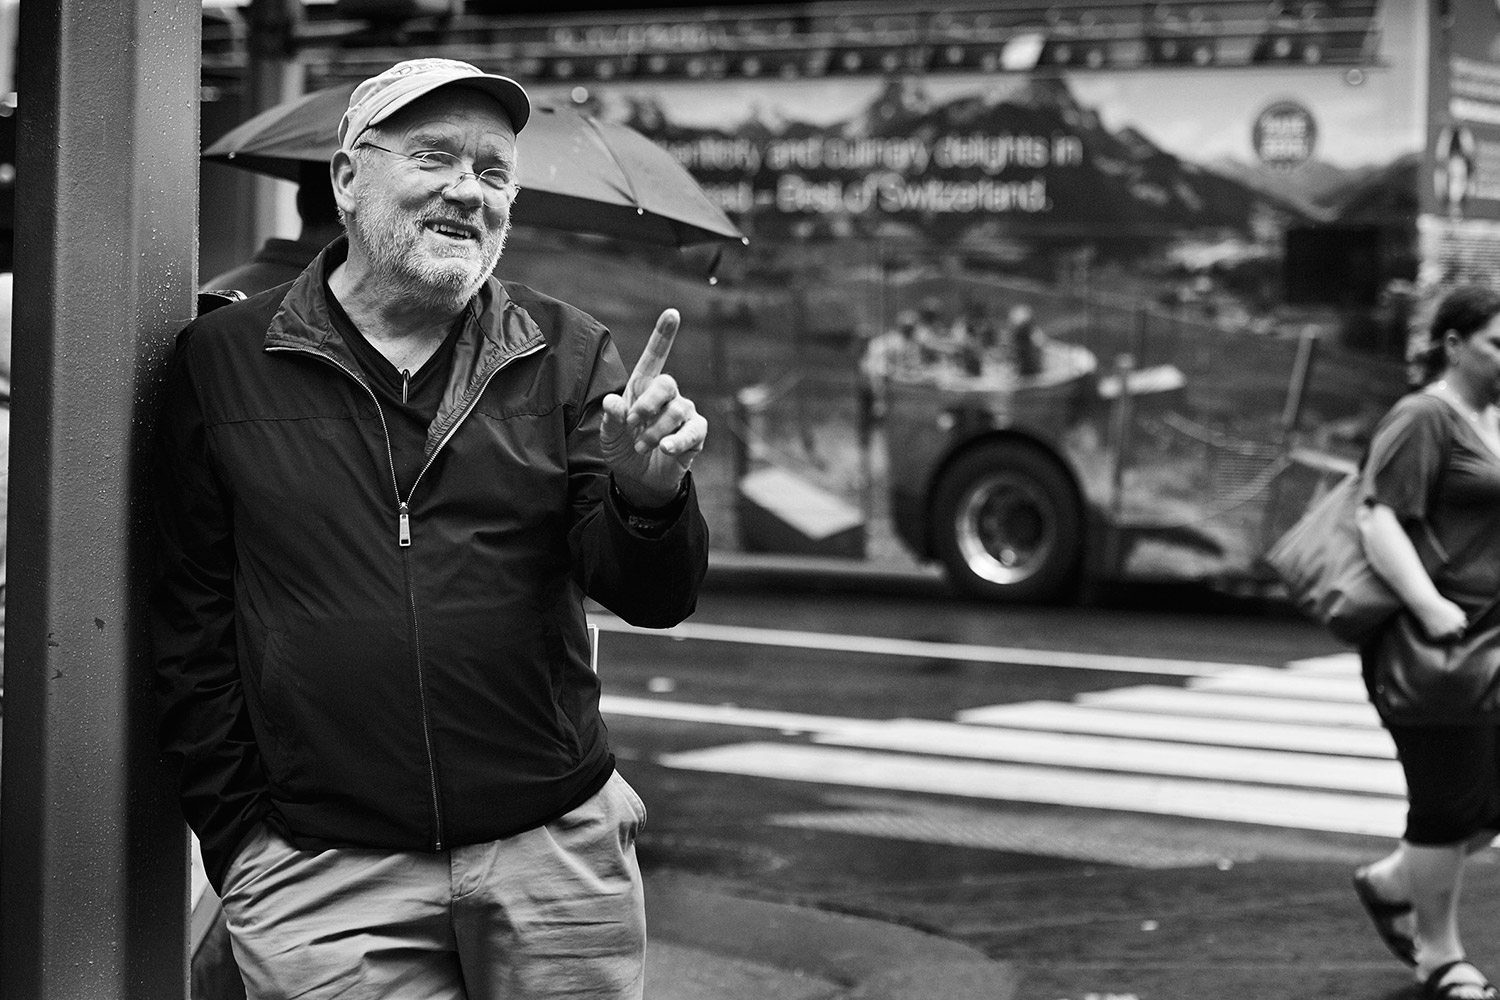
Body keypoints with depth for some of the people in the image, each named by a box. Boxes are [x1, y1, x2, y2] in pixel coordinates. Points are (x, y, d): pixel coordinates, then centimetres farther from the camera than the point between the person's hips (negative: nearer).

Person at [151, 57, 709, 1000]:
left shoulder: (567, 355, 5)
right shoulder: (223, 359, 2)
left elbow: (653, 598, -1)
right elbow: (190, 620, 5)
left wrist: (649, 491, -22)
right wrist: (235, 833, 1)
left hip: (557, 852, 2)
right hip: (320, 877, -1)